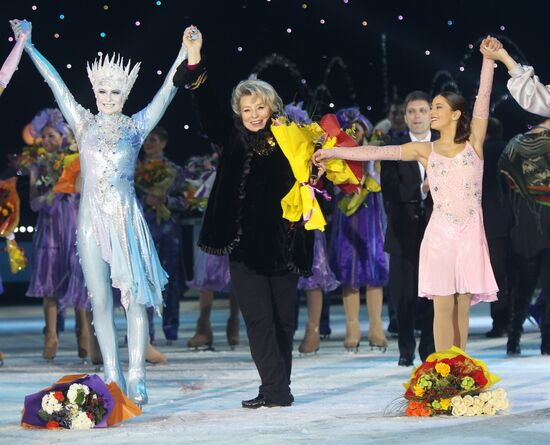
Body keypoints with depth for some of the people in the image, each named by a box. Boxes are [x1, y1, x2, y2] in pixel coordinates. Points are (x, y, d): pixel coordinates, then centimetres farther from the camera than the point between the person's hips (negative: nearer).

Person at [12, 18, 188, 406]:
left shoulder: (136, 126, 6)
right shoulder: (84, 123, 9)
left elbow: (166, 92, 1)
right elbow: (56, 83, 9)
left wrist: (184, 55, -7)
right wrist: (29, 46, 10)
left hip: (127, 220, -2)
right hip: (92, 220, 2)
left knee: (135, 296, -8)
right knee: (101, 301, 1)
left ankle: (136, 380, -10)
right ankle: (114, 380, 3)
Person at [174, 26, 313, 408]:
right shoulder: (234, 141, 6)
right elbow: (207, 109, 1)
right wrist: (194, 60, -8)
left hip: (282, 244, -1)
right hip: (244, 245, 1)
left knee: (283, 320, 6)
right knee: (259, 319, -3)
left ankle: (277, 389, 10)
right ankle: (277, 391, -2)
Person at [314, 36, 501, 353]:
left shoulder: (474, 142, 6)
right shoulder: (425, 150, 8)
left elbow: (483, 99, -3)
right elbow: (377, 152, 6)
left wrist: (488, 59, -11)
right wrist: (334, 152, 3)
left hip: (470, 233, 0)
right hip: (441, 233, 0)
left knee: (463, 305, 4)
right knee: (443, 305, -3)